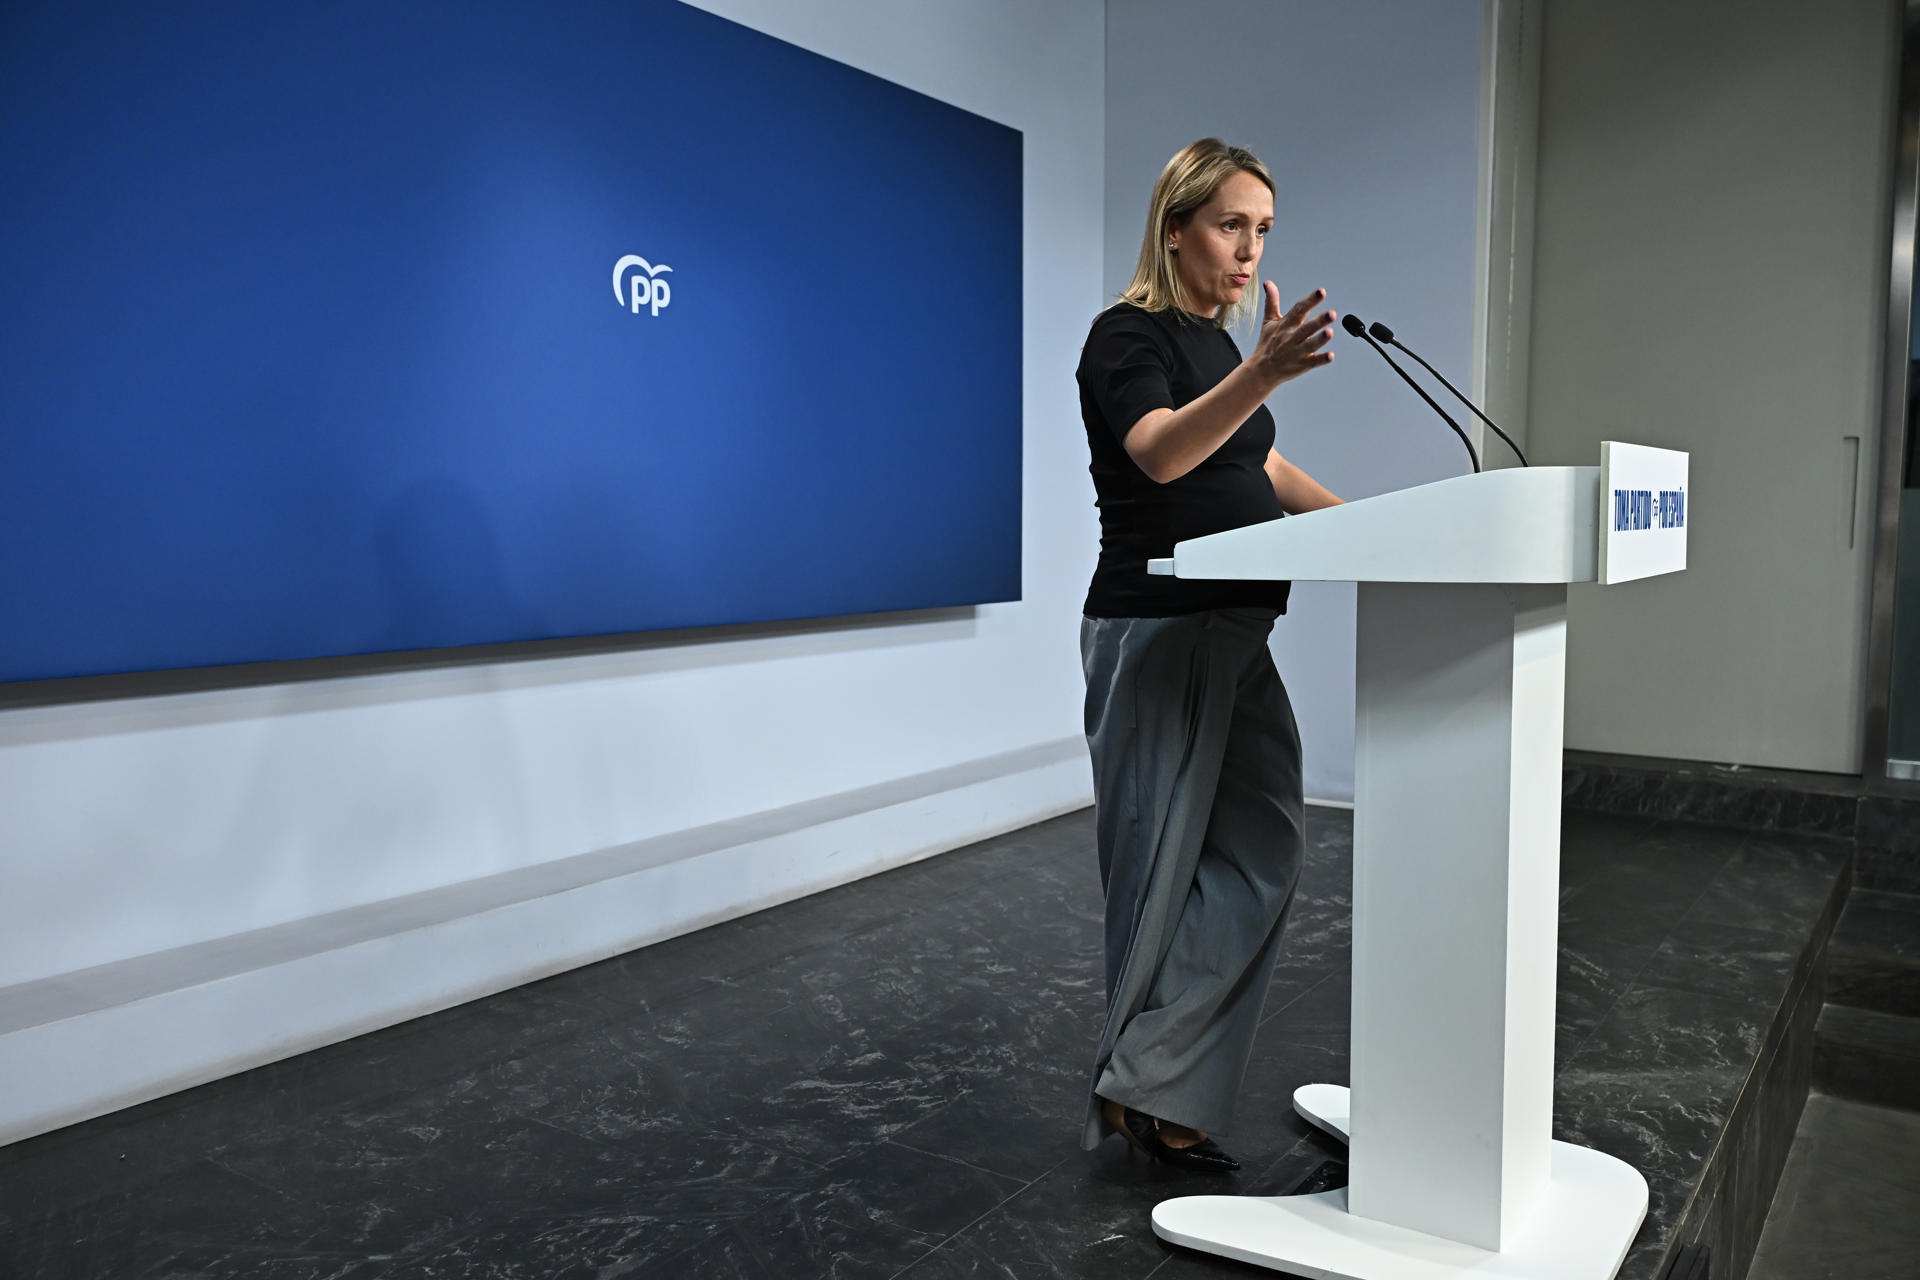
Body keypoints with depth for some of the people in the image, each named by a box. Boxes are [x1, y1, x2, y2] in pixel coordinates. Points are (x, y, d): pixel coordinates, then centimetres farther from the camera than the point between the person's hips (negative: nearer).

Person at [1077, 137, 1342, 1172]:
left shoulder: (1215, 345, 17)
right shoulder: (1128, 335, -9)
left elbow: (1266, 474, 27)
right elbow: (1160, 454, -29)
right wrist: (1261, 376, -45)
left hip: (1231, 635, 9)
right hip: (1154, 631, -9)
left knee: (1263, 848, 4)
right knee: (1164, 865, -1)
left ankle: (1155, 1089, 10)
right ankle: (1142, 1089, 16)